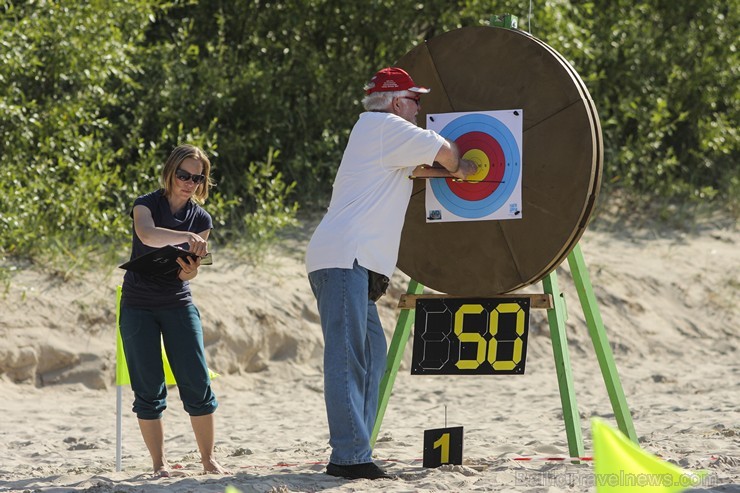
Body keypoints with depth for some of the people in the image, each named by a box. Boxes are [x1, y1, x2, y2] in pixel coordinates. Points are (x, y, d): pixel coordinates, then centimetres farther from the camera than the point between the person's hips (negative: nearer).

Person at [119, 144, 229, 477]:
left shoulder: (201, 219, 1)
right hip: (138, 307, -2)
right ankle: (159, 464, 2)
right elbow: (148, 235, -32)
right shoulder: (146, 205, -8)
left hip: (178, 303, 2)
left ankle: (208, 459, 3)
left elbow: (187, 275, -2)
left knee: (198, 385, -7)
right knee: (148, 390, -4)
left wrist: (190, 268, -26)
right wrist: (187, 237, -48)